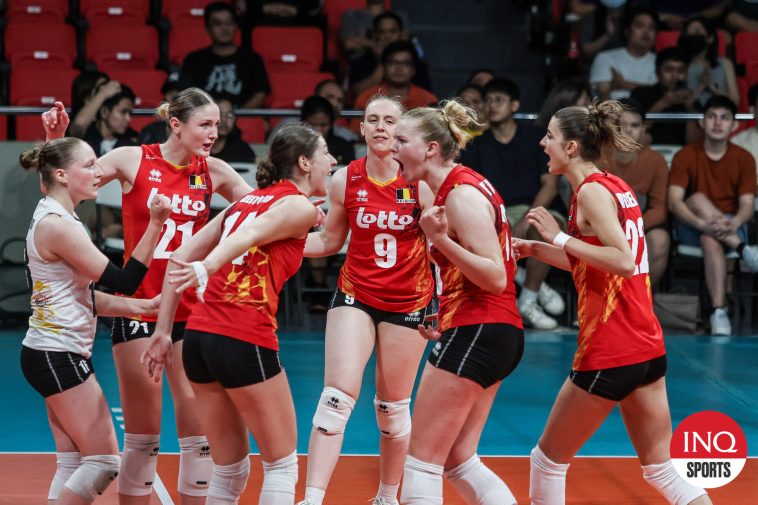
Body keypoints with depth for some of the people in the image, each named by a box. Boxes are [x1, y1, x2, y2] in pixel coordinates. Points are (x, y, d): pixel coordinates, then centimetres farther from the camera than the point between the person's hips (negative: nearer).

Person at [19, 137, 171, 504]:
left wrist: (136, 306, 6)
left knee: (73, 464, 9)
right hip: (58, 355, -10)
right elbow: (122, 281, -19)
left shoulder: (54, 219, 13)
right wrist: (155, 225, -23)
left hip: (56, 355, 10)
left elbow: (80, 292, 15)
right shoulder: (57, 225, -18)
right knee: (105, 460, -7)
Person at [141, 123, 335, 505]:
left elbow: (180, 256, 15)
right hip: (245, 341, -7)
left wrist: (163, 331, 15)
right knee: (281, 463, 8)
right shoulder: (300, 206, 1)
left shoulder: (247, 200, 21)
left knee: (230, 470, 16)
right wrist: (206, 269, -37)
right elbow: (250, 236, -20)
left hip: (198, 337, 7)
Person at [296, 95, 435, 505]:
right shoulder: (345, 180, -3)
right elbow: (330, 241, 9)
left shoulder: (420, 183, -11)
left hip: (407, 302, -1)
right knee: (336, 399, -14)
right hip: (355, 296, 1)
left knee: (393, 409, 10)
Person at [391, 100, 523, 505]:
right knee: (457, 460, 14)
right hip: (487, 333, 10)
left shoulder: (462, 194, -15)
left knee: (422, 460, -6)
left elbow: (495, 277, -20)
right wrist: (447, 323, 24)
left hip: (477, 333, -10)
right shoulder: (453, 188, 15)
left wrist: (440, 240, -29)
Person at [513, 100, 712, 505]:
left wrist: (559, 237, -19)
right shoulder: (617, 187, 13)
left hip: (610, 354, -9)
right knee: (660, 469, 11)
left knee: (548, 458, 8)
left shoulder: (592, 190, -12)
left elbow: (623, 261, -24)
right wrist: (535, 249, 16)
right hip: (648, 347, 9)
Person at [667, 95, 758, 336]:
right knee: (698, 198, -33)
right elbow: (674, 202, -15)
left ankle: (719, 311, -48)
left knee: (711, 240, -37)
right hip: (692, 227, 1)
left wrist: (734, 223, -32)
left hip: (729, 228, -1)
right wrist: (703, 223, -33)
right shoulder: (685, 156, -4)